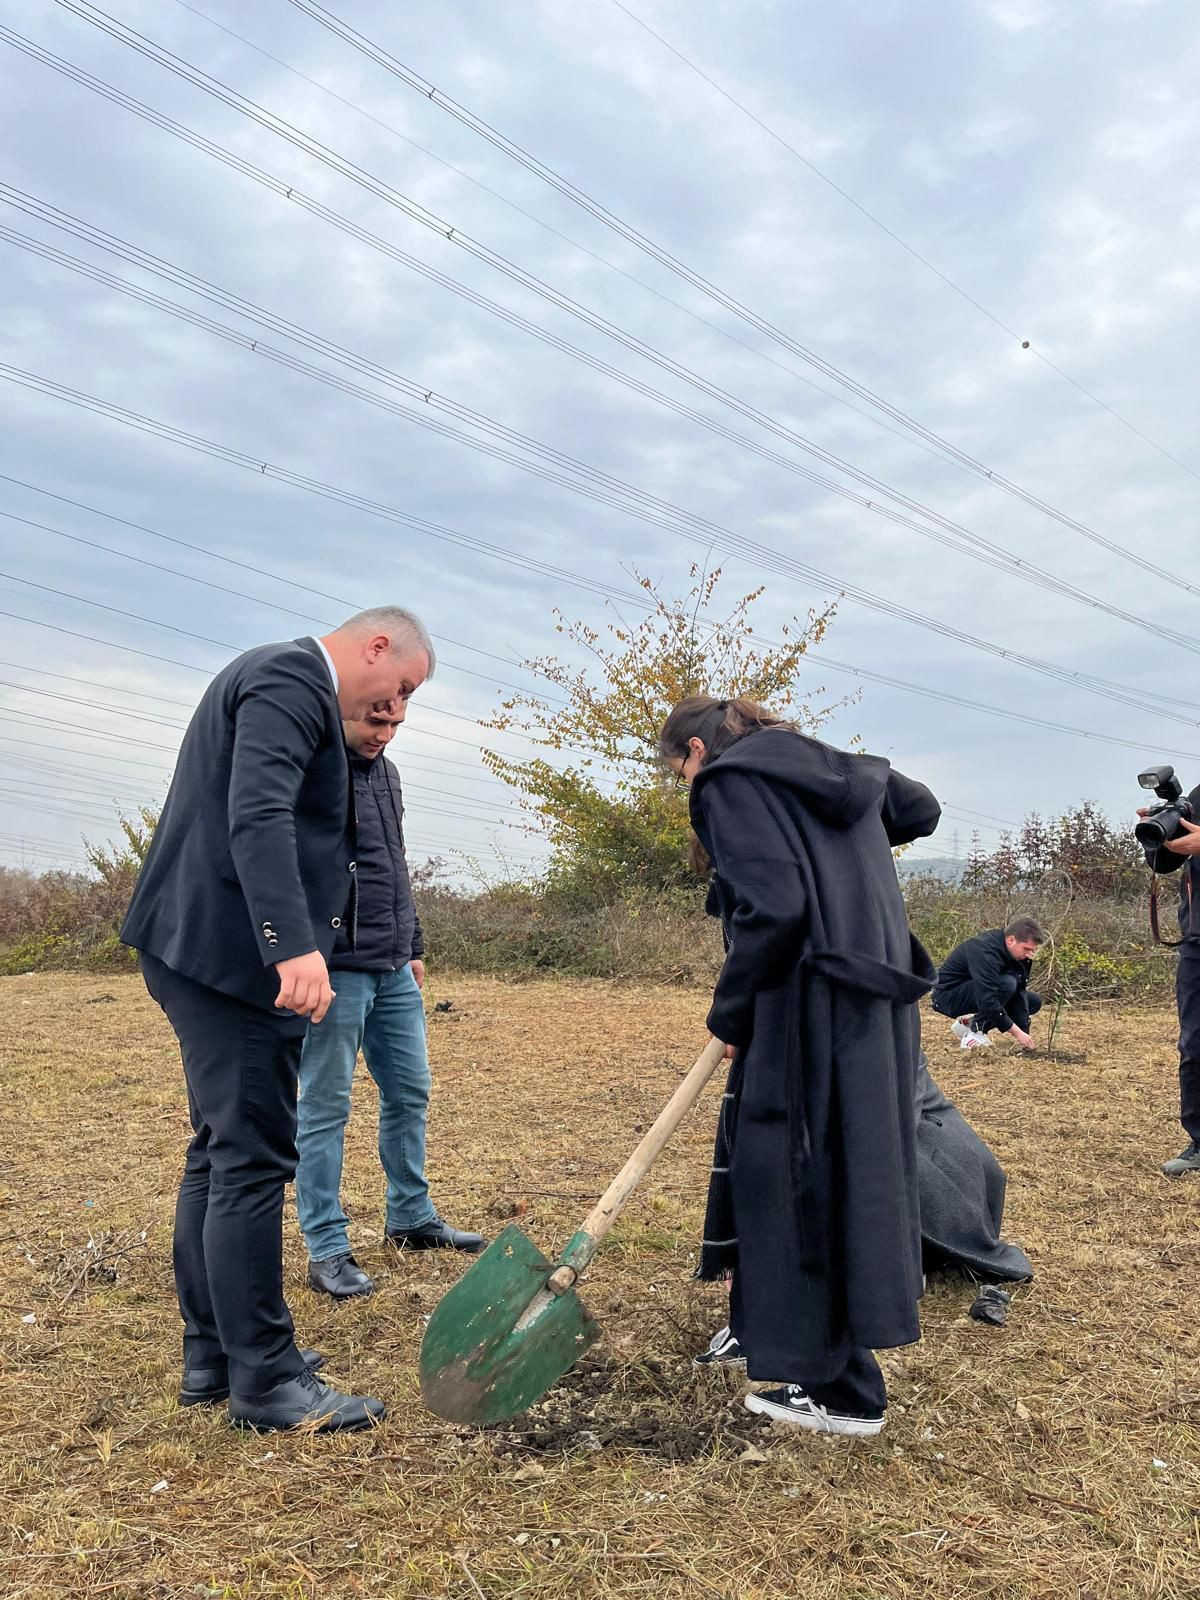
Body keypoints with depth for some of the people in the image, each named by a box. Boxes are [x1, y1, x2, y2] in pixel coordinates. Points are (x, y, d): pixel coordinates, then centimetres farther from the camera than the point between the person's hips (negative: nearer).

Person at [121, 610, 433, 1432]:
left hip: (211, 951, 11)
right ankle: (264, 1379, 5)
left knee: (220, 1152, 15)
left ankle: (213, 1354, 26)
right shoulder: (293, 676, -12)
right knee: (253, 1159, -5)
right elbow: (258, 816, -26)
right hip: (233, 952, -11)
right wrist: (296, 946, -35)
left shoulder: (289, 681, 21)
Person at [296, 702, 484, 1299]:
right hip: (336, 971, -8)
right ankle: (326, 1249, 10)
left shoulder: (386, 772, 15)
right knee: (325, 1107, 0)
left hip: (393, 970, 8)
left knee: (410, 1093, 14)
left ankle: (411, 1218, 30)